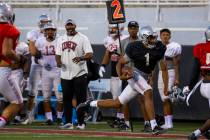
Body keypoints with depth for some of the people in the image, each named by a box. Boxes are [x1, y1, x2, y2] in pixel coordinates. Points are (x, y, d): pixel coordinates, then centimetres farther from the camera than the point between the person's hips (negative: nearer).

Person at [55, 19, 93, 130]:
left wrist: (81, 58, -30)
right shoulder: (61, 39, 14)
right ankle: (68, 122, 14)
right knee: (66, 99, 7)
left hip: (79, 74, -5)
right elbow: (58, 54, 16)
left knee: (80, 99, -3)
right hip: (65, 74, 5)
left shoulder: (82, 38, -3)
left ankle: (81, 123, 2)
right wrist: (58, 61, -7)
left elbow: (90, 54, -11)